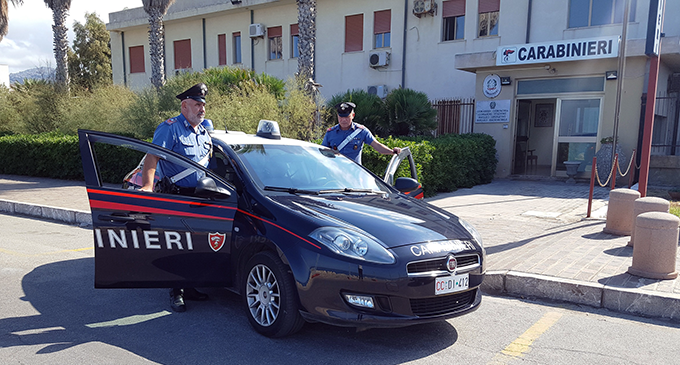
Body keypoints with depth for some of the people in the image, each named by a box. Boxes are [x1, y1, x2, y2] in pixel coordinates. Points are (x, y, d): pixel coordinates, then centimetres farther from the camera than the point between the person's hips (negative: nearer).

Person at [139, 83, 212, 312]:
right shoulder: (170, 128, -6)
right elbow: (152, 157, -17)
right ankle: (176, 293, 9)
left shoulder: (204, 131, 17)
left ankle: (189, 287, 24)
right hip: (176, 197, -7)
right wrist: (147, 186, -29)